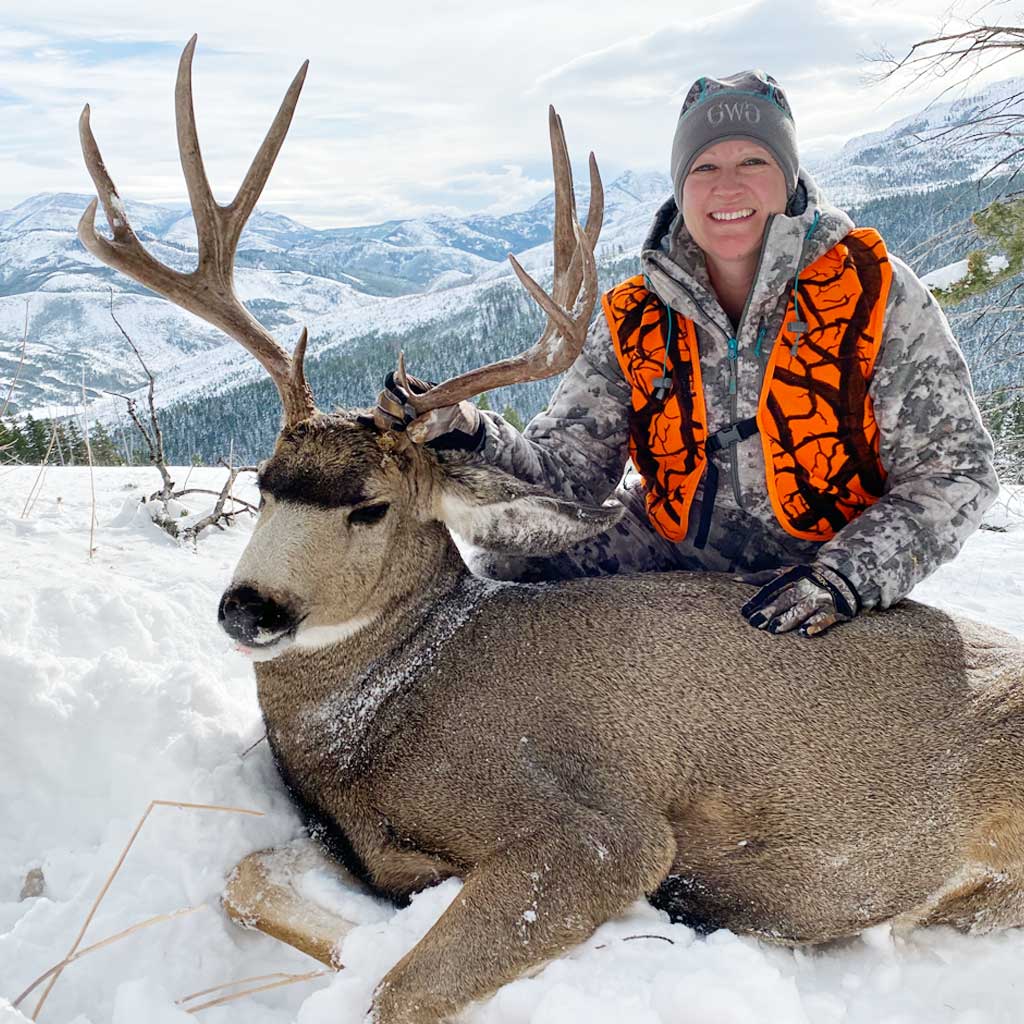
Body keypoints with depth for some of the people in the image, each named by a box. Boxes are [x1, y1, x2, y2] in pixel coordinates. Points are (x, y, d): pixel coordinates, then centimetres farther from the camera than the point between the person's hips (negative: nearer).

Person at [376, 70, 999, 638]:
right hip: (675, 557, 2)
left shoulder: (875, 293, -10)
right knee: (516, 561, -16)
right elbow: (567, 472, -6)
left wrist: (843, 579, -24)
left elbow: (955, 474, -10)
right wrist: (470, 438, -26)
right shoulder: (634, 321, -2)